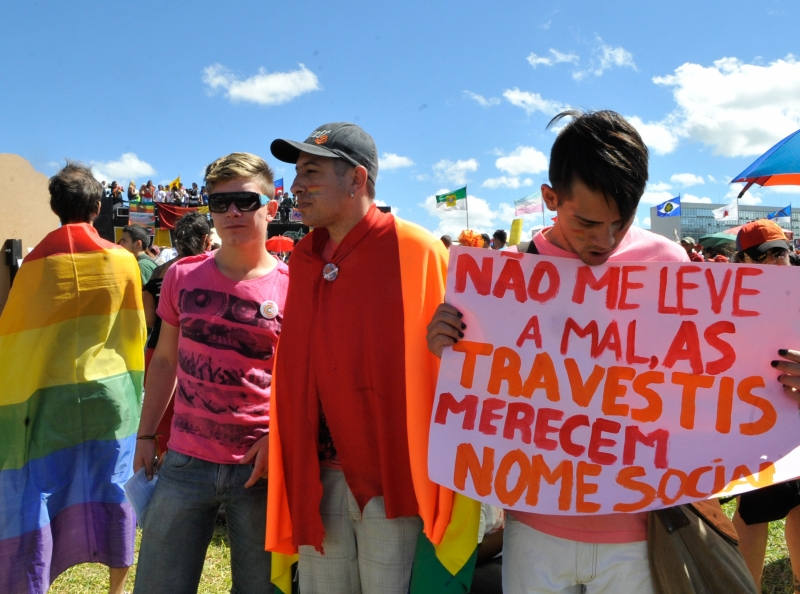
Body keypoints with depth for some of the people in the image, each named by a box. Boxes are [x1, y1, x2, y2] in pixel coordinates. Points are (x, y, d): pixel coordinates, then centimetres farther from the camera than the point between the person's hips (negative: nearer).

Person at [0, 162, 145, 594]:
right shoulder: (123, 261, -3)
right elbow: (136, 333, 6)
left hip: (48, 398, -1)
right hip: (109, 395, 1)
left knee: (35, 497, 8)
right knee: (112, 493, 11)